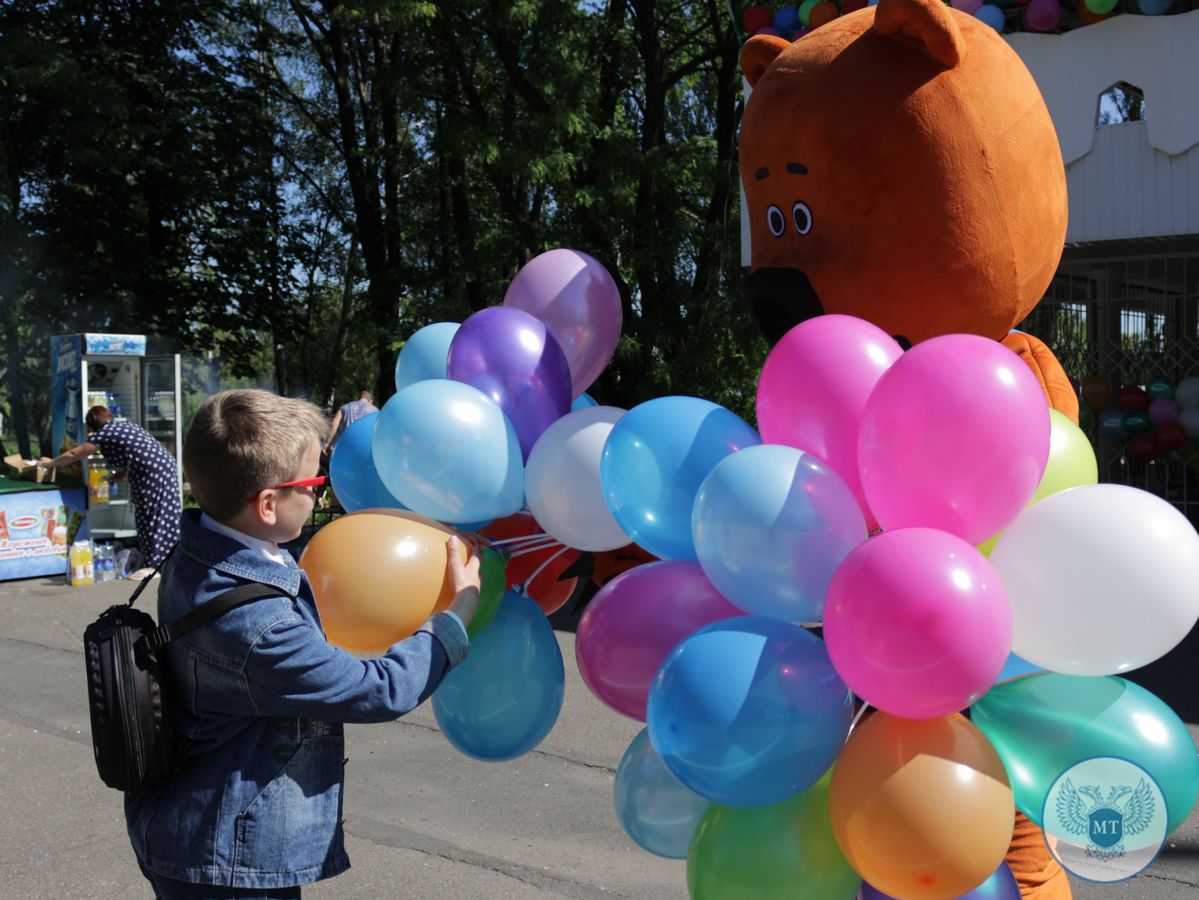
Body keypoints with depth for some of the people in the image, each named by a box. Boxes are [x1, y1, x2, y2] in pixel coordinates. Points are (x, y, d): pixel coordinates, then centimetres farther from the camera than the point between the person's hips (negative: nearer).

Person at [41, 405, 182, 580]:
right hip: (164, 466, 9)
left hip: (154, 473, -9)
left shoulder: (104, 433, -3)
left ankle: (153, 565, -5)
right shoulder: (124, 426, 21)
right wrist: (122, 473, 22)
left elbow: (74, 454, 5)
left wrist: (51, 462, 18)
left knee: (152, 517, -6)